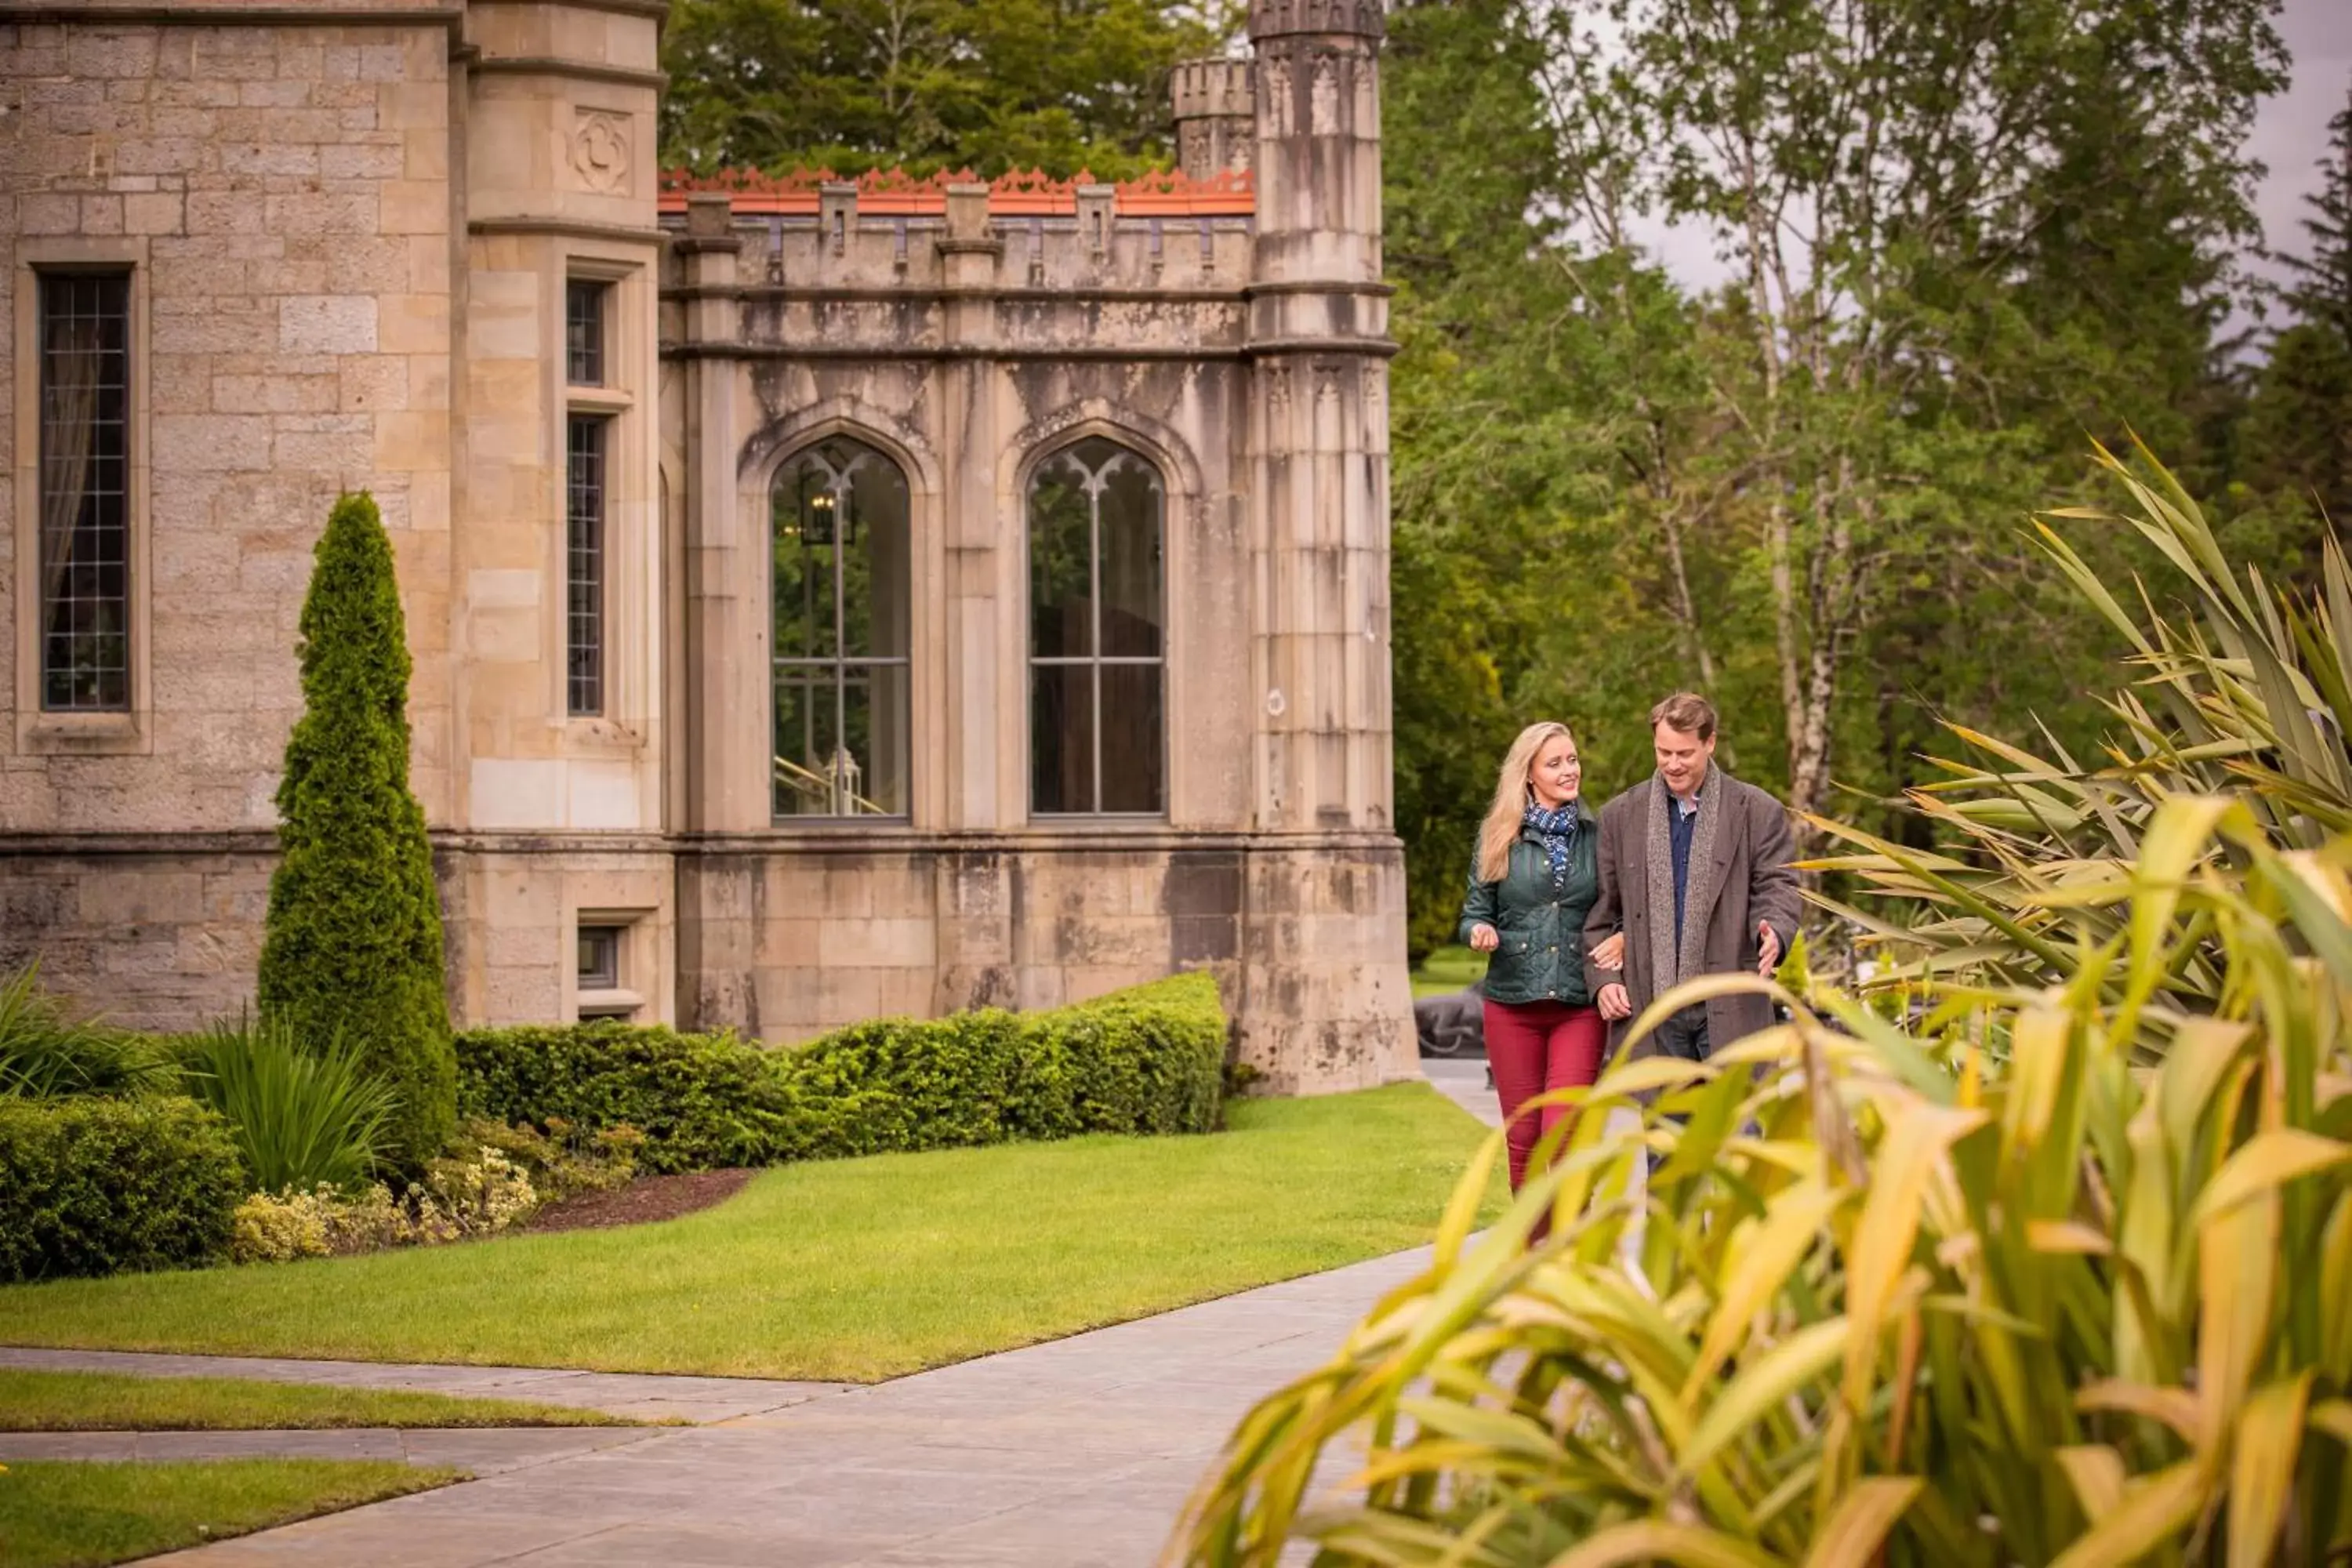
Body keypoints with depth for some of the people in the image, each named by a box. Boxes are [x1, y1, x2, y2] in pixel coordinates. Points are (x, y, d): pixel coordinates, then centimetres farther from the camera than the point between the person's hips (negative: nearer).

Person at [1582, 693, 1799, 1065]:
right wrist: (1602, 978, -1)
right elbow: (1601, 911, 12)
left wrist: (1774, 932, -22)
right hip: (1647, 1004, 2)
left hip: (1730, 1009, -2)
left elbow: (1777, 887, 1)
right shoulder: (1620, 817, 10)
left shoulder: (1758, 812, 4)